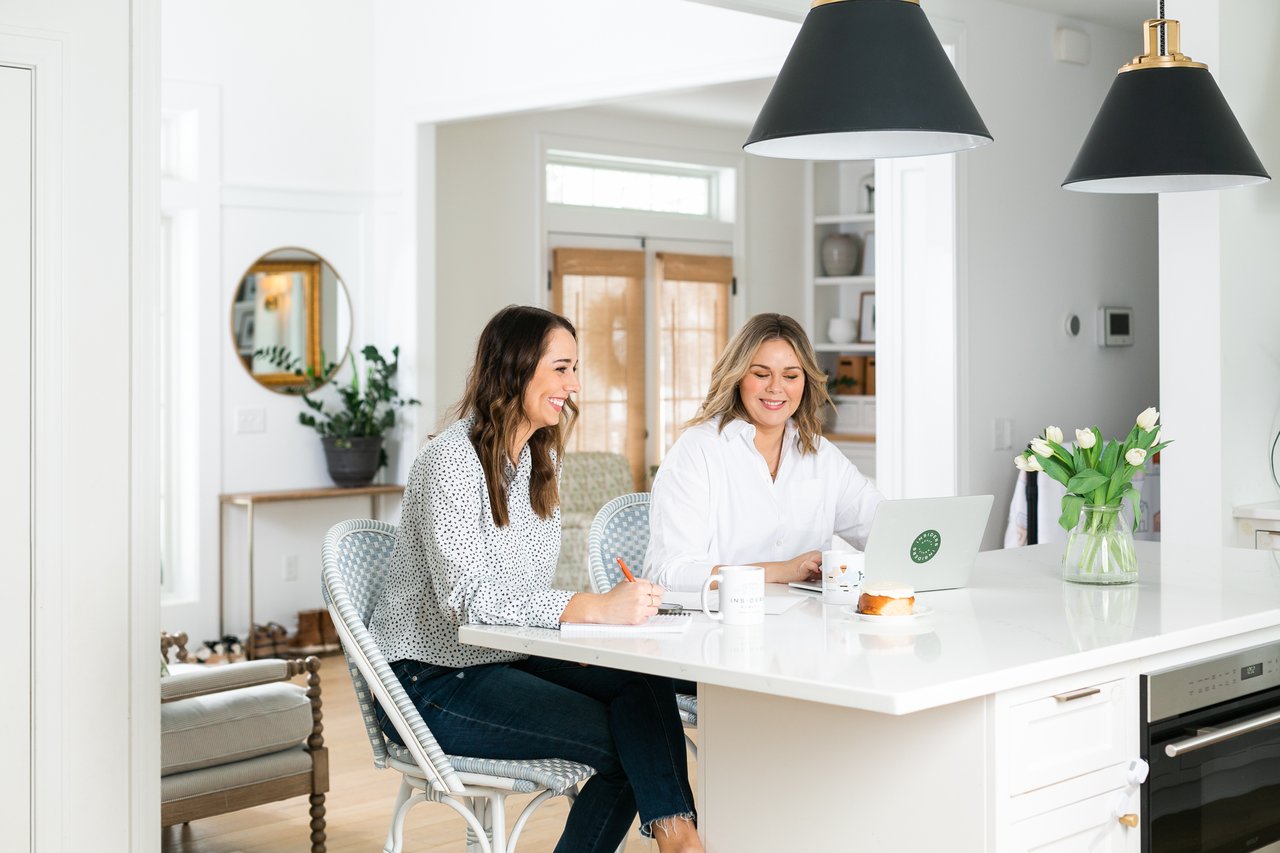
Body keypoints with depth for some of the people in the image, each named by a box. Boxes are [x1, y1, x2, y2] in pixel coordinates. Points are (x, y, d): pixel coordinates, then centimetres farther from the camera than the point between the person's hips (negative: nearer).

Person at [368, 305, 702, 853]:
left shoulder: (541, 460, 10)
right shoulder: (451, 462, -16)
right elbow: (468, 596, -28)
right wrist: (596, 608, -37)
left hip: (507, 659, 7)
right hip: (431, 681, -7)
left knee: (641, 682, -22)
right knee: (625, 747, -22)